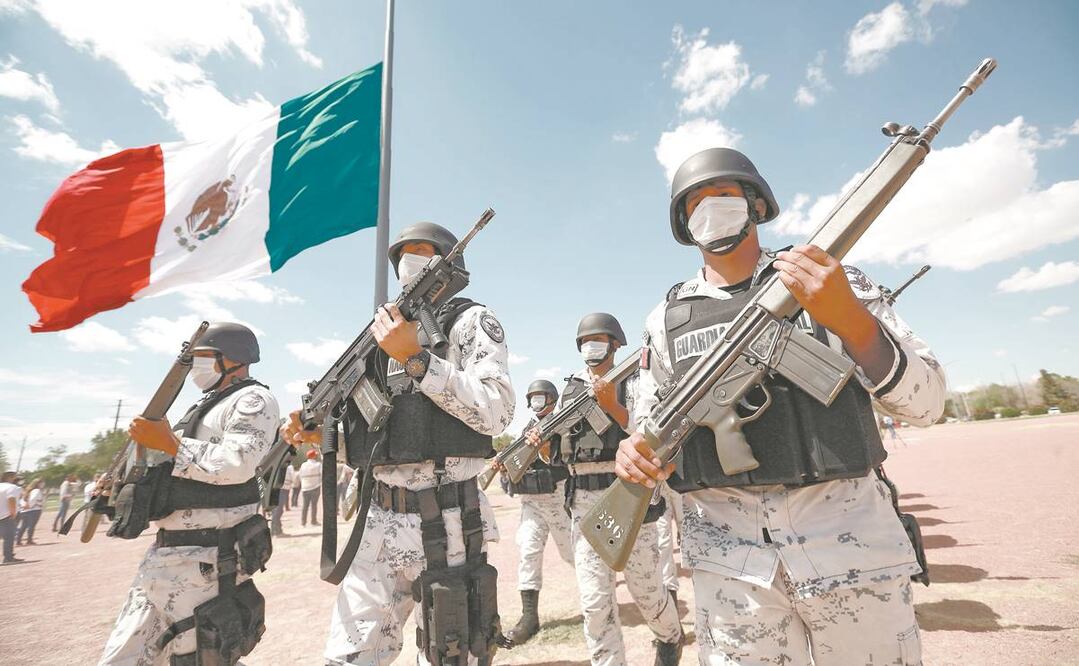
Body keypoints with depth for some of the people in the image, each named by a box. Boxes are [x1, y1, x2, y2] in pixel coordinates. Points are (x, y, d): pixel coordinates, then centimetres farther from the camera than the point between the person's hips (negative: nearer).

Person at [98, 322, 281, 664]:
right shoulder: (204, 406, 21)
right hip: (162, 554, 9)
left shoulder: (252, 400, -8)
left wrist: (170, 443, -18)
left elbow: (237, 464, -23)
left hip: (206, 563, -9)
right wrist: (119, 489, 13)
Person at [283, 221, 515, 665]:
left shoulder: (470, 321, -2)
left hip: (445, 525, -6)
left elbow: (495, 411, -17)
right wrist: (326, 435, 2)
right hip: (380, 521, 6)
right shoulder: (385, 332, 17)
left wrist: (415, 357, -18)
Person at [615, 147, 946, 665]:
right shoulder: (666, 318, 6)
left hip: (850, 541, 0)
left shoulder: (832, 280, 3)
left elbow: (926, 400, -3)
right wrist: (634, 453, -13)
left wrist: (849, 317, -20)